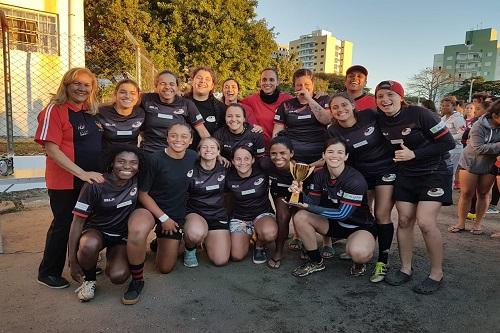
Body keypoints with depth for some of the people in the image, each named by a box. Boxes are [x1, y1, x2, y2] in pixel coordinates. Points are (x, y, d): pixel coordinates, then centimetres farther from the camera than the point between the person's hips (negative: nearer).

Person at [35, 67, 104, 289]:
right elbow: (51, 149, -18)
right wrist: (82, 173, -25)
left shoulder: (92, 112, 10)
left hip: (92, 180, 7)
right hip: (65, 183, -6)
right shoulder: (55, 110, -11)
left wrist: (98, 172, 9)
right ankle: (48, 273, 24)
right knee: (63, 225, 4)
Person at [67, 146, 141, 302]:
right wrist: (72, 261, -16)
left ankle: (111, 257, 15)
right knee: (89, 246, -38)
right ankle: (89, 280, -4)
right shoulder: (95, 185, -20)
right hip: (96, 230, -1)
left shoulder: (138, 182, -13)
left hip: (122, 236, 2)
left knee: (118, 276, -23)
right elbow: (78, 221, -15)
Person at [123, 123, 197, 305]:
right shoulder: (154, 160, -18)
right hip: (149, 208, -4)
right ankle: (137, 280, -15)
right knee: (137, 231, -41)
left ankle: (159, 244, 42)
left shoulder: (193, 157, -5)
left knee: (165, 268, 7)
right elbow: (142, 193, -12)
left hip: (176, 214, 4)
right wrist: (163, 217, -15)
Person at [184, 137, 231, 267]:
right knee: (196, 234, -40)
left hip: (218, 215, 3)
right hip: (195, 213, -3)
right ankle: (190, 249, -2)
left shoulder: (224, 170, 1)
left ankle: (207, 239, 24)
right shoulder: (191, 171, -8)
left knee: (221, 261, -9)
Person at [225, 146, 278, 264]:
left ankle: (260, 245, 1)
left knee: (270, 233, -38)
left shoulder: (262, 173, -12)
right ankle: (248, 236, 20)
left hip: (263, 214, -1)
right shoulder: (229, 178, -7)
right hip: (239, 217, 2)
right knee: (237, 256, -16)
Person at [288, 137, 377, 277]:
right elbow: (312, 202, -10)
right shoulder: (319, 174, -8)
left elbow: (343, 213, -28)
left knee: (358, 253, -36)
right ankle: (316, 261, 4)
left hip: (360, 226, -5)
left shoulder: (356, 180, -25)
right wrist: (300, 193, -32)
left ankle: (359, 262, 6)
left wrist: (309, 207, -34)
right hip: (333, 223, 5)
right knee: (300, 217, -17)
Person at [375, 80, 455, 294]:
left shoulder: (419, 114, -19)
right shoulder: (380, 121, -3)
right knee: (404, 220, 3)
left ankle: (437, 273, 4)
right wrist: (394, 157, -4)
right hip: (405, 174, 5)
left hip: (434, 172, -5)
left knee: (425, 222, -14)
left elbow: (448, 142, -16)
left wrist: (414, 154, -21)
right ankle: (406, 269, 18)